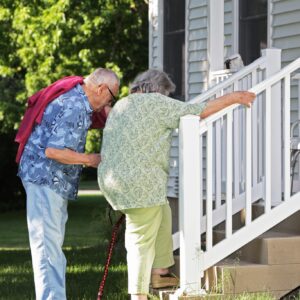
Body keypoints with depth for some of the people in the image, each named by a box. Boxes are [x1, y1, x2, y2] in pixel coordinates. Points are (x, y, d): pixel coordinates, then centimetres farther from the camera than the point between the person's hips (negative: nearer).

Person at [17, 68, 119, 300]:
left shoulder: (76, 97, 9)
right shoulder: (74, 108, -21)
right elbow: (53, 151, -27)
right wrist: (90, 159, -16)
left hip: (55, 182, 11)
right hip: (45, 178, -11)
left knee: (54, 244, 14)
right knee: (48, 245, -11)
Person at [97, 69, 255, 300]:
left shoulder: (121, 105, 19)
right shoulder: (155, 103, -7)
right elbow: (197, 112, -8)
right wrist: (233, 98, 0)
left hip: (113, 179, 9)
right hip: (139, 183, -9)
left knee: (162, 214, 25)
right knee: (142, 239, -2)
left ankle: (159, 272, 27)